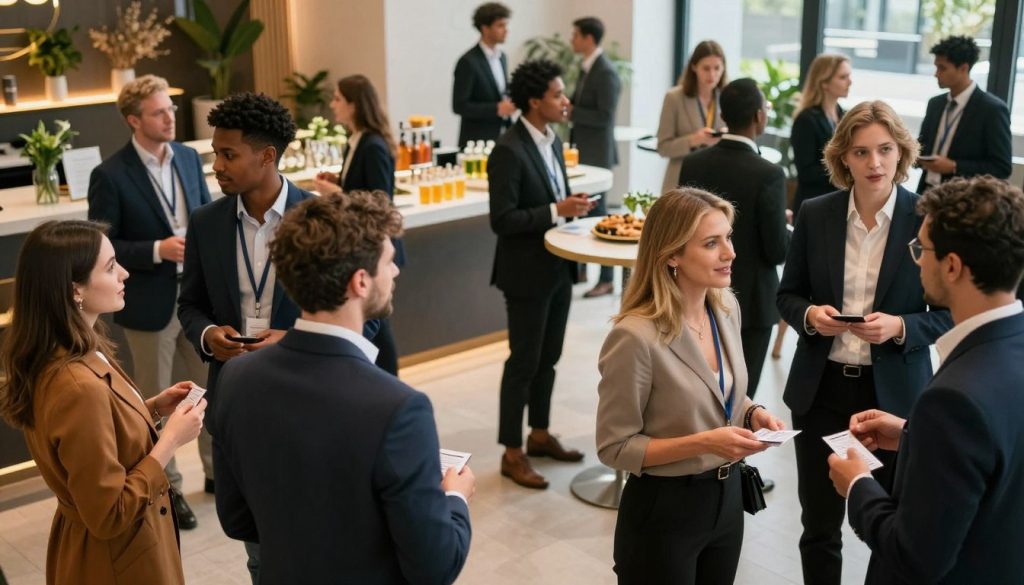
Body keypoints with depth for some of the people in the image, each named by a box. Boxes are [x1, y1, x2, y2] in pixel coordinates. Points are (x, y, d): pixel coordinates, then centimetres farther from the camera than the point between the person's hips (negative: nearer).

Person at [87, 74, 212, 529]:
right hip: (151, 303, -5)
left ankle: (217, 470, 34)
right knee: (156, 400, 11)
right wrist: (158, 250, -22)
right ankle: (165, 487, 27)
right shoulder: (110, 175, -14)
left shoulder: (188, 158, 3)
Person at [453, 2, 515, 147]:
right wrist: (496, 109, -20)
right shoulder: (468, 61, -13)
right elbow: (459, 105, -16)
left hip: (501, 138, 7)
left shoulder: (502, 57, 11)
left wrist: (510, 102, -1)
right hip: (477, 141, -7)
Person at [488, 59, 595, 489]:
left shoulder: (552, 140, 7)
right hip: (527, 273, -8)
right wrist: (557, 210, -25)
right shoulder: (509, 151, -20)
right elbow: (502, 220, -22)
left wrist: (571, 205, -3)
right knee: (524, 362, 1)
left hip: (557, 268, 8)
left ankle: (540, 435, 33)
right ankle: (512, 453, 14)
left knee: (548, 357, 18)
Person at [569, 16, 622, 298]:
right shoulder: (586, 67, 11)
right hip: (583, 150, 9)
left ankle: (606, 279, 6)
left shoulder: (606, 72, -19)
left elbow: (605, 118, -23)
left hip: (597, 153, -9)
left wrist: (570, 112, -21)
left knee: (596, 213, -3)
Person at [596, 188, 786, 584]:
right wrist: (703, 444, -26)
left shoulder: (726, 308, -2)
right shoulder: (636, 337, -25)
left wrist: (751, 413, -6)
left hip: (726, 497, 7)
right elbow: (615, 447, -18)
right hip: (663, 511, -7)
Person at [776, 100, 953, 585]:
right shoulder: (815, 214, -1)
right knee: (818, 523, 14)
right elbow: (788, 294, 7)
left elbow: (950, 314, -4)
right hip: (822, 388, 2)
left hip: (894, 393, -2)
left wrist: (900, 327, -22)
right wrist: (810, 315, -14)